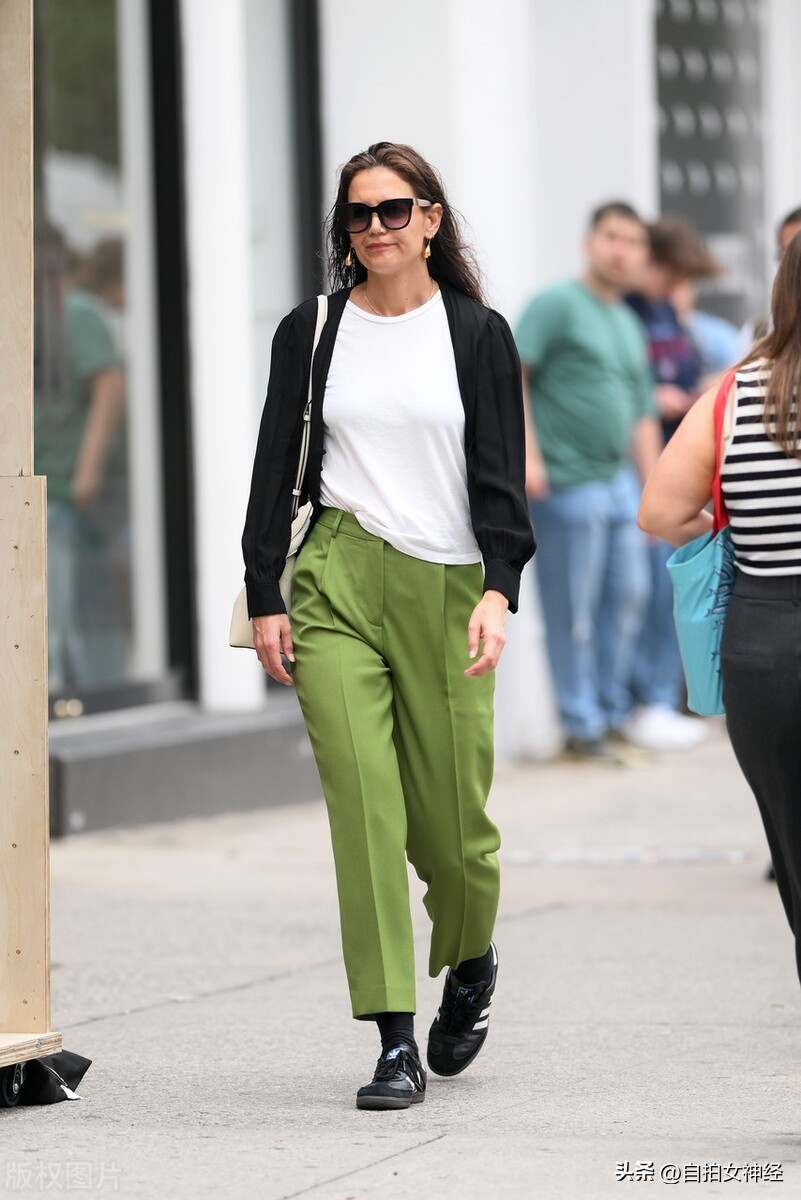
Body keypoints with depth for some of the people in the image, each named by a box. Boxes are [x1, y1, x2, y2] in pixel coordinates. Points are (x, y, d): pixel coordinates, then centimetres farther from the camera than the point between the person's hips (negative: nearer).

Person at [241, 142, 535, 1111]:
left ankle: (470, 959, 36)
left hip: (446, 585, 0)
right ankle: (395, 1039, -9)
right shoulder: (312, 332, 8)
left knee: (449, 813, 2)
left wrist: (497, 590, -13)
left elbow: (501, 476, 0)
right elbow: (277, 469, 10)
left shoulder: (478, 334, 5)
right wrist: (264, 598, 3)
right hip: (335, 584, 0)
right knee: (364, 802, -11)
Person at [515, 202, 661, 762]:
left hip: (620, 482, 8)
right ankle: (582, 727, 6)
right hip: (568, 484, -8)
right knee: (574, 609, -1)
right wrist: (526, 454, -20)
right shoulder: (558, 305, -5)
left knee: (630, 593, 10)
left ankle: (613, 711, 22)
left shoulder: (631, 326, 19)